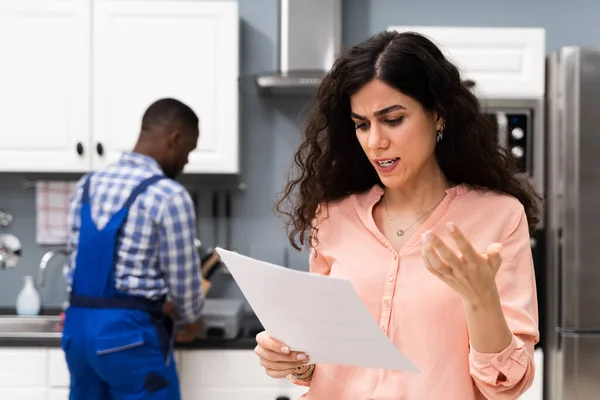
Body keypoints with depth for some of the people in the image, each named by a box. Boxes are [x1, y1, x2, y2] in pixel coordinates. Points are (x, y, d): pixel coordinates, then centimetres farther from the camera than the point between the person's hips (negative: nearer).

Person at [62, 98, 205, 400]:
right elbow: (182, 279, -8)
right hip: (131, 332, -7)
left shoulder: (87, 186, 9)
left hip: (78, 326, 7)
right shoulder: (169, 195, -12)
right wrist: (191, 319, 15)